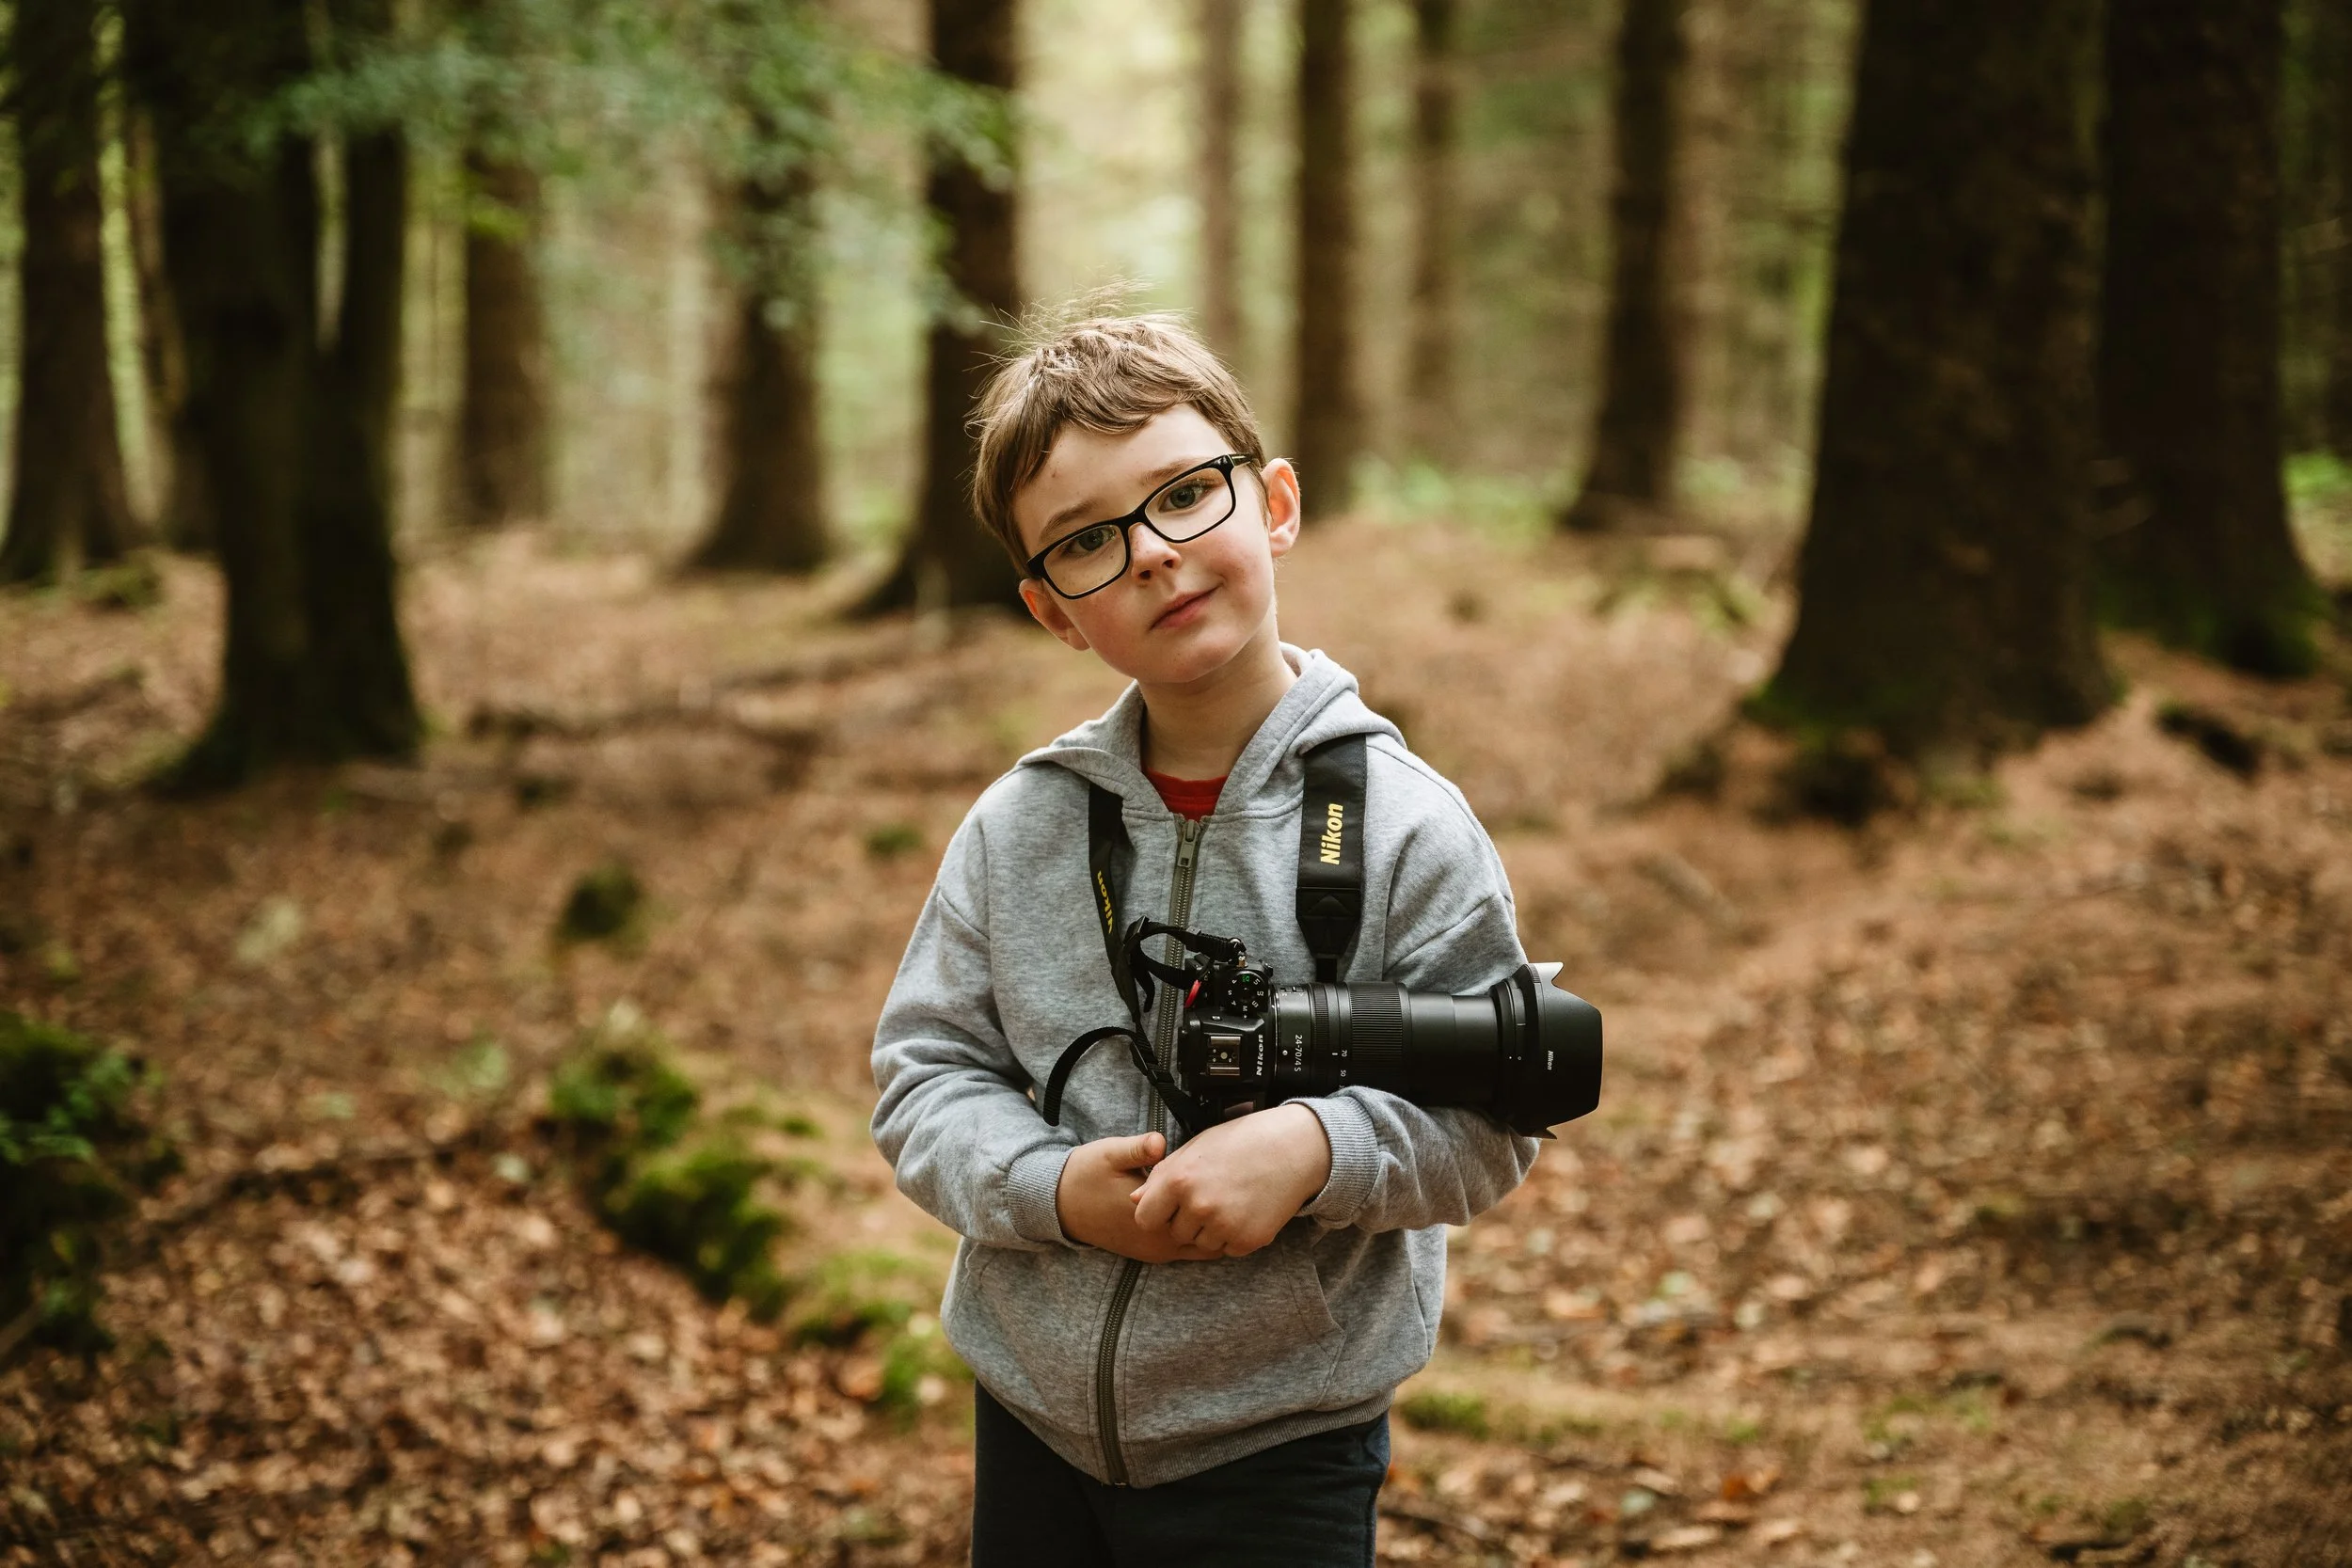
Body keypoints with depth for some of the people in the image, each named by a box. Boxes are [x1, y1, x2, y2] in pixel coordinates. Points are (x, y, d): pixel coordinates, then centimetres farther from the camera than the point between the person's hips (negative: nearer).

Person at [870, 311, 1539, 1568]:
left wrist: (1313, 1148, -26)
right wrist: (1053, 1186, -17)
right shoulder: (1018, 827, -2)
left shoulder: (1403, 825, -10)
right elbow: (926, 1073, 1)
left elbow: (1491, 1120, -9)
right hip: (1033, 1419, 3)